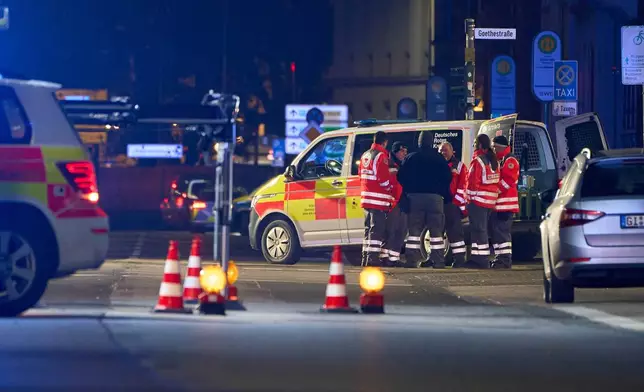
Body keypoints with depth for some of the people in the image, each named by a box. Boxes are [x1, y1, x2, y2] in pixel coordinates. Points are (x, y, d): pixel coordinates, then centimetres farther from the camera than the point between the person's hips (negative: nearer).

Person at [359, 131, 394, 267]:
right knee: (377, 230, -9)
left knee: (369, 228, 15)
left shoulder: (365, 155, 16)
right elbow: (384, 178, -16)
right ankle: (372, 259, -15)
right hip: (379, 199, -9)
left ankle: (366, 259, 17)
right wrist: (391, 188, 1)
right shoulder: (381, 156, -12)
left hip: (366, 199, 9)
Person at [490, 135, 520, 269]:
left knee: (502, 230, -12)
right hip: (495, 204, 10)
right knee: (495, 230, 10)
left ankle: (505, 259, -12)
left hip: (505, 204, -10)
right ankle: (500, 258, 14)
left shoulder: (509, 161, -8)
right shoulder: (496, 160, 24)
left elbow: (507, 181, -19)